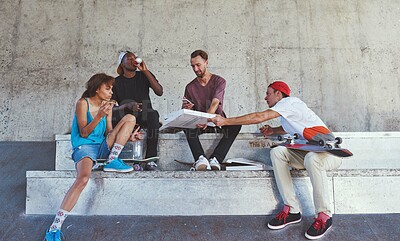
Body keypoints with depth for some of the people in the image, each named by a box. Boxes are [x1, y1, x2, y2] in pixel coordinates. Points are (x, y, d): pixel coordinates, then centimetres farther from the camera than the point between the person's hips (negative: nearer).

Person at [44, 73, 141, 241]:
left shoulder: (107, 105, 10)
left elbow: (109, 133, 10)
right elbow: (83, 133, -11)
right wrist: (99, 116, -23)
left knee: (130, 118, -6)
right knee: (83, 178, -37)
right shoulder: (83, 103, -6)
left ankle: (112, 161, -13)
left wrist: (127, 137, -7)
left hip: (102, 146, 6)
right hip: (84, 147, -6)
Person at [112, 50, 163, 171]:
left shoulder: (144, 76, 13)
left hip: (144, 115, 0)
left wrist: (145, 71, -6)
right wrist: (128, 105, -21)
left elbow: (159, 92, -5)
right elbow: (112, 107, 0)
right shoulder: (116, 82, 10)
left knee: (153, 114, -35)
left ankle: (151, 159, -35)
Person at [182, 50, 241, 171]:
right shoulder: (190, 87, 8)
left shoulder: (219, 81, 0)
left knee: (236, 124, -31)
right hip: (198, 123, 1)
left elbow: (215, 103, -19)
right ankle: (201, 159, -46)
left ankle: (214, 159, -39)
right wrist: (186, 109, -19)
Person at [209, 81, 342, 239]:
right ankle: (291, 210, -13)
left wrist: (225, 121, -19)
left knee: (311, 158, -39)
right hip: (309, 152, 8)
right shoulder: (285, 113, 15)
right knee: (277, 152, -12)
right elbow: (288, 128, 35)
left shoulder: (289, 102, -12)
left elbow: (259, 118, -22)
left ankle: (323, 216, -20)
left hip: (330, 152, -8)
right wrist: (272, 131, 12)